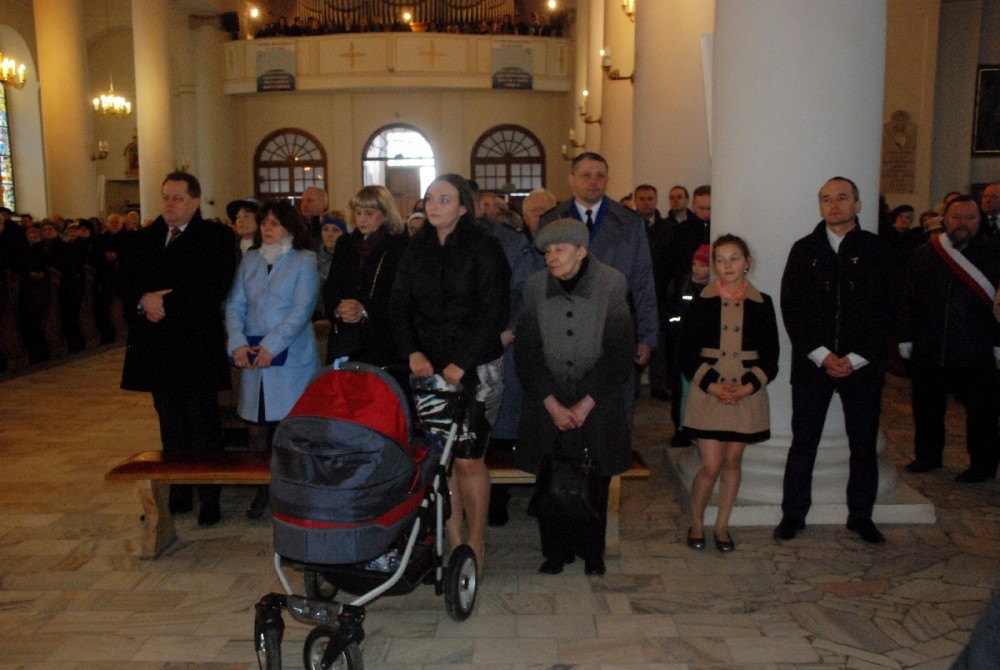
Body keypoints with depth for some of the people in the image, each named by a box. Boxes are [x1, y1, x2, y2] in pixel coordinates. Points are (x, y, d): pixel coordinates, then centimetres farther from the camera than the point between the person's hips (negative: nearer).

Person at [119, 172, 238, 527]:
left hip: (197, 348, -5)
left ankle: (209, 498, 12)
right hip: (157, 349, 5)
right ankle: (177, 495, 24)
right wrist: (143, 300, -13)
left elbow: (214, 289, -16)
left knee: (203, 427, 2)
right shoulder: (144, 238, 13)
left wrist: (167, 304, -15)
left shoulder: (216, 238, -4)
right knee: (170, 427, 14)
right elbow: (125, 284, 8)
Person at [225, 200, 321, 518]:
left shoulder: (304, 261, 0)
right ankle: (263, 490, 19)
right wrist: (237, 343, -7)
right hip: (251, 358, 4)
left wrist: (271, 345, -15)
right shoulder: (250, 260, 13)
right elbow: (234, 304, 9)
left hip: (290, 360, -4)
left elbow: (302, 309, -9)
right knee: (256, 427, 7)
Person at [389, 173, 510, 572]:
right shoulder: (417, 249, 9)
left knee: (468, 460, -3)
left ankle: (476, 544, 13)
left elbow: (495, 312, -10)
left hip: (475, 369, -4)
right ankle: (455, 543, 17)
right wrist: (412, 352, -7)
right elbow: (399, 305, 8)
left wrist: (462, 363, -14)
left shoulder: (483, 248, -5)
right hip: (429, 367, 4)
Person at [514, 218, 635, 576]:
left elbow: (620, 352, -8)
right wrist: (552, 404, -9)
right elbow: (526, 351, -2)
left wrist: (586, 405, -10)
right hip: (548, 403, 1)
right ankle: (556, 552, 22)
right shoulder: (534, 286, -4)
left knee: (595, 483, 5)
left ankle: (592, 552, 24)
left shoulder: (612, 284, -9)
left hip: (597, 403, -1)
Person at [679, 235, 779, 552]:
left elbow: (770, 356, 3)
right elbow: (687, 353, -2)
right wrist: (712, 385, -13)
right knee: (711, 466, -4)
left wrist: (747, 387, -10)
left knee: (733, 462, 9)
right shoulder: (702, 302, -1)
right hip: (708, 394, -2)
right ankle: (696, 523, 18)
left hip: (748, 394, 2)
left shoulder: (762, 303, 3)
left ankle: (721, 526, 24)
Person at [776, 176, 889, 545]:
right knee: (803, 441, 5)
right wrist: (821, 355, -9)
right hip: (812, 362, 0)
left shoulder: (877, 249, 2)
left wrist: (855, 358, -10)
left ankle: (861, 515, 22)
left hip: (862, 363, 0)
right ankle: (793, 514, 16)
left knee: (864, 443, 8)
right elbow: (790, 307, 0)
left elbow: (885, 309, -2)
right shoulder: (804, 250, 6)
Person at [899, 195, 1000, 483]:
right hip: (928, 350, 3)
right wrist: (906, 337, 4)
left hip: (975, 354, -3)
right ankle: (927, 456, 31)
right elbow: (909, 299, 8)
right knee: (926, 408, 14)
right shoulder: (924, 254, 6)